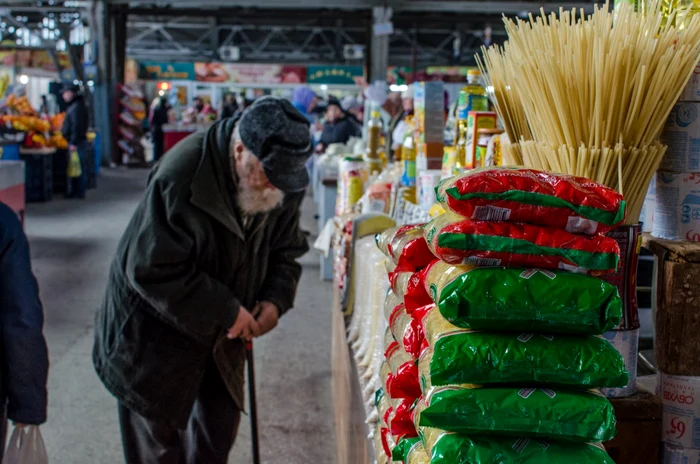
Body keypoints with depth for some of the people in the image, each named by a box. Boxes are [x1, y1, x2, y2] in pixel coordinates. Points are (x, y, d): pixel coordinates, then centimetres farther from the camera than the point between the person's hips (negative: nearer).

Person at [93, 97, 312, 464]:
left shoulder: (283, 184, -11)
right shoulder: (181, 177, -31)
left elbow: (286, 252, 4)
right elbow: (152, 270, -30)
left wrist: (276, 299, -15)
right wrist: (226, 311, -27)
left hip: (221, 334, 6)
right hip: (156, 332, -5)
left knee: (220, 426, 16)